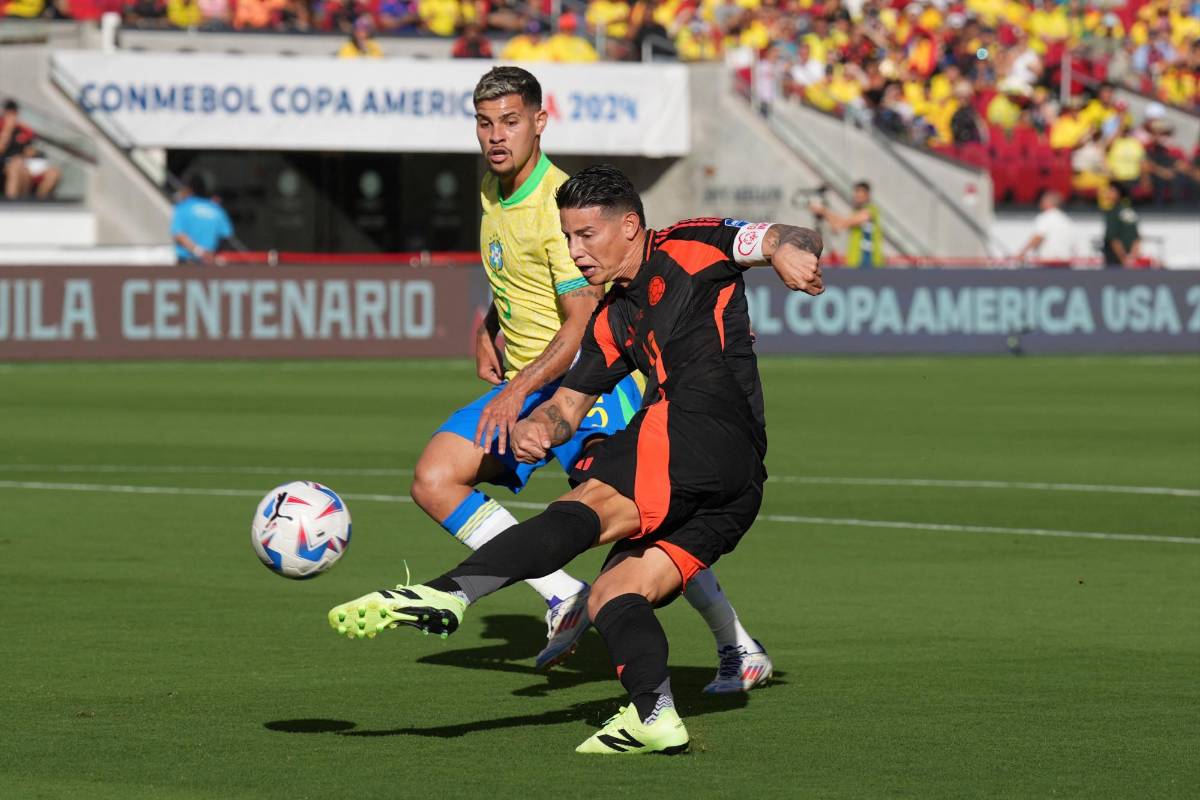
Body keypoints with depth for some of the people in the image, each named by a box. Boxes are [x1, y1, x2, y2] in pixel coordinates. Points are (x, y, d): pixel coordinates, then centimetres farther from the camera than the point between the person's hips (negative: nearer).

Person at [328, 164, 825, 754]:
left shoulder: (688, 249, 10)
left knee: (588, 506, -24)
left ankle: (449, 593, -39)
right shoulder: (613, 321, 29)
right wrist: (534, 427, 5)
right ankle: (654, 714, -19)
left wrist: (789, 252, -21)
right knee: (611, 595, -1)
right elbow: (569, 404, 28)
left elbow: (788, 239, 4)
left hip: (707, 425, -9)